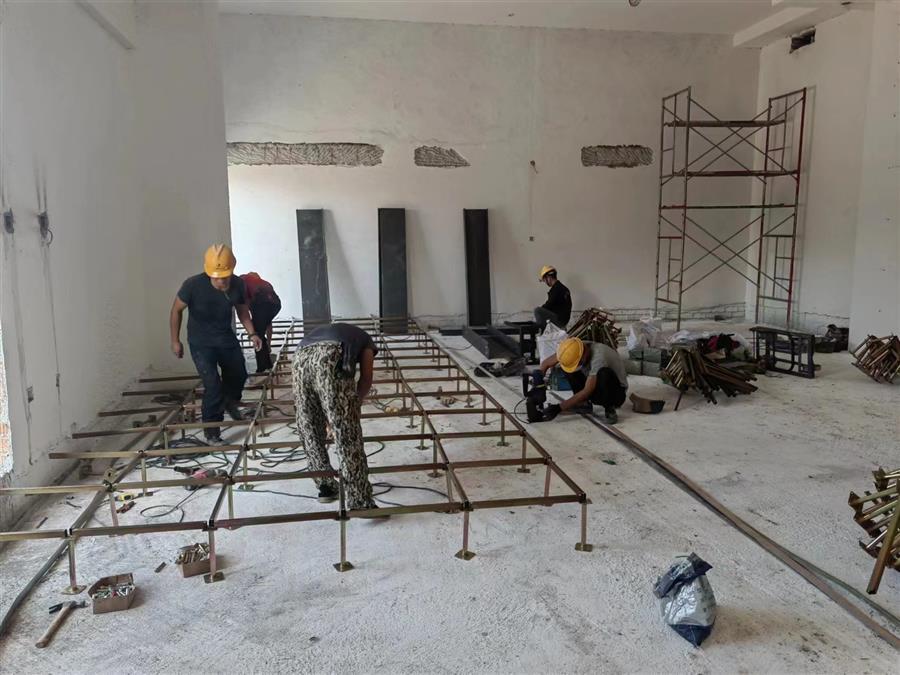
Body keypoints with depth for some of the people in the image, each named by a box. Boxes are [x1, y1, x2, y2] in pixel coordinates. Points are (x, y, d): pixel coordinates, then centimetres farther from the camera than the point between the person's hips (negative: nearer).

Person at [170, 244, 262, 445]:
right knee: (213, 384, -15)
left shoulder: (238, 285, -16)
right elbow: (176, 310, -10)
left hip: (226, 338, 4)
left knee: (239, 375, 17)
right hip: (201, 342, -4)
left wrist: (252, 333, -8)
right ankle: (211, 429, 5)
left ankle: (230, 402, 52)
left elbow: (242, 311, 3)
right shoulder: (193, 285, -26)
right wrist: (175, 341, -6)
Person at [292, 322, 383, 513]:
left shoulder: (324, 331, 46)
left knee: (310, 431, 21)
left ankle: (326, 486, 33)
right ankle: (360, 502, 5)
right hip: (331, 359, -4)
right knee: (348, 436, 2)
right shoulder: (364, 338, 35)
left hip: (301, 358, 5)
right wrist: (354, 405, 37)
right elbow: (366, 378, 21)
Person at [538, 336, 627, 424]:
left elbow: (586, 392, -33)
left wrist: (559, 408, -32)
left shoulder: (599, 357, -34)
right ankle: (584, 402, -1)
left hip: (617, 391, -7)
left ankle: (609, 408, -17)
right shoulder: (575, 348, -15)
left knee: (604, 373, -39)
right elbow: (546, 363, -4)